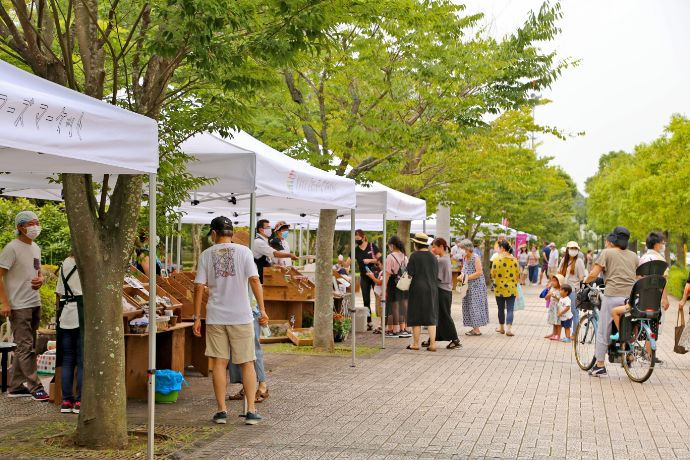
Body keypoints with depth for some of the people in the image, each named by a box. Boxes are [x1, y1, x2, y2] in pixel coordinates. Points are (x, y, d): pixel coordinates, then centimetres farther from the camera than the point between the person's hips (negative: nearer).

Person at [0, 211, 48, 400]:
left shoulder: (36, 248, 15)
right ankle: (35, 387, -4)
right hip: (19, 306, -9)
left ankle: (16, 387, 20)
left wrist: (40, 279, 3)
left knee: (26, 347, 12)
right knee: (25, 347, -7)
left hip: (35, 304, 9)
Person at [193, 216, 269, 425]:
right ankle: (251, 410, 4)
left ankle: (221, 411, 8)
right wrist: (262, 310, -8)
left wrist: (196, 317, 5)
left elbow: (199, 287, 0)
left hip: (215, 317, 1)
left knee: (219, 363, 7)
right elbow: (254, 280, -10)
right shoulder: (243, 251, -1)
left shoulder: (206, 254, 3)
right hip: (241, 316, -1)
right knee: (247, 363, 6)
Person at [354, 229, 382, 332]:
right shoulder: (356, 250, 3)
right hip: (364, 278, 4)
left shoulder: (372, 246, -5)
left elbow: (380, 259, -6)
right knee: (366, 301, 8)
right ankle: (369, 323, 17)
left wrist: (370, 260, -19)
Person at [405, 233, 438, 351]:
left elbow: (410, 273, -12)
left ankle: (415, 343, 9)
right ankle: (432, 344, 3)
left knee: (416, 316, 4)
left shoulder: (414, 256, -10)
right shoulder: (433, 257, 6)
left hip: (417, 289, -5)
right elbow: (436, 275, 10)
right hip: (432, 289, 5)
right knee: (431, 317, 7)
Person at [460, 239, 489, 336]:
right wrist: (462, 275, 2)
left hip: (476, 286, -9)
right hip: (468, 286, 9)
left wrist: (467, 277, -19)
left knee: (474, 306, -7)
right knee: (468, 306, 8)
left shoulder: (476, 258, -13)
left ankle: (477, 329, -3)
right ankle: (474, 327, 14)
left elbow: (479, 272, -19)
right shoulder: (465, 258, 11)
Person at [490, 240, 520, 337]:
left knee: (501, 309, 13)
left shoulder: (497, 259, -11)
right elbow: (518, 274, 4)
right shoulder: (514, 259, -2)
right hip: (511, 289, 1)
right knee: (510, 309, 0)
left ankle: (501, 327, 26)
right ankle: (509, 328, -13)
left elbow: (493, 275, -9)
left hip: (500, 288, -1)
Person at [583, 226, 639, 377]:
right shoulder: (633, 255, 18)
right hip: (631, 296, 4)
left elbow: (593, 275, -4)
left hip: (613, 295, -4)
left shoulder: (607, 253, 5)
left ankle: (600, 366, 7)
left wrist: (585, 280, 15)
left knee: (603, 331, 4)